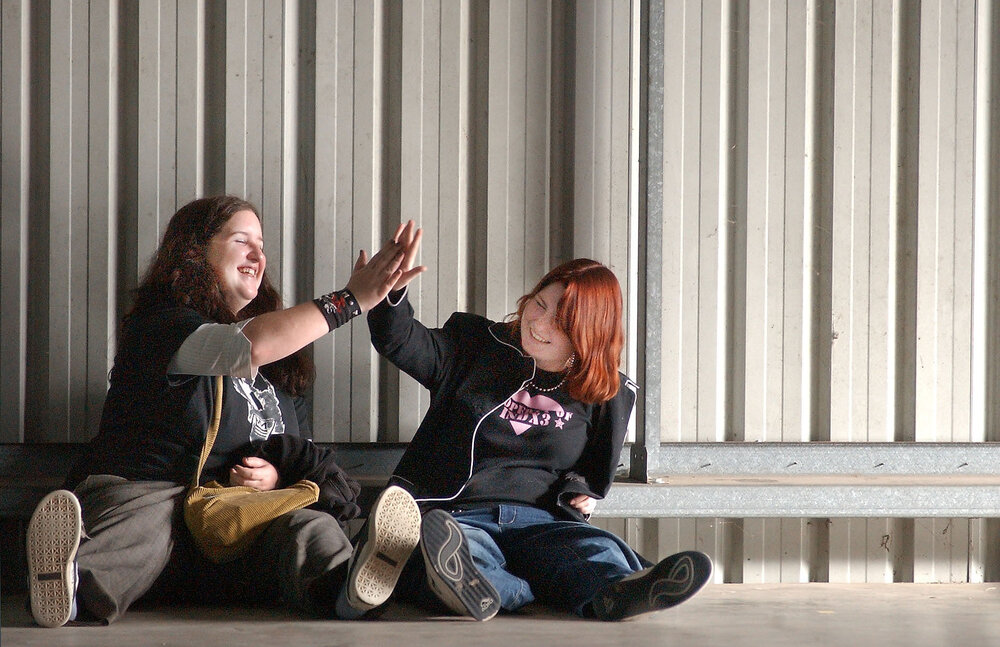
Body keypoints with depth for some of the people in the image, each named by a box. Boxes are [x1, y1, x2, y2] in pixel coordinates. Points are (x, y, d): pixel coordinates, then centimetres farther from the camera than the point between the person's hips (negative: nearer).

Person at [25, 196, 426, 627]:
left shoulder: (281, 365, 28)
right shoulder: (157, 325, 5)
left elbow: (303, 458, 32)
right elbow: (248, 347, -15)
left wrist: (276, 477, 5)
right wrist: (352, 300, -11)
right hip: (142, 492, -5)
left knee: (308, 524, -28)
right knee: (140, 525, -40)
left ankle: (346, 583, -63)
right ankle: (72, 581, -73)